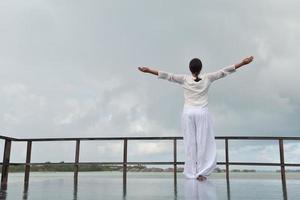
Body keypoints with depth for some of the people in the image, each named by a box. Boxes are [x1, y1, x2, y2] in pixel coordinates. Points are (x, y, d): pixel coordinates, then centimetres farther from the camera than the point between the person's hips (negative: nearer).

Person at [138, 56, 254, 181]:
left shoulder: (184, 79, -3)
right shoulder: (207, 78, -2)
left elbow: (168, 75, -7)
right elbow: (223, 71, -2)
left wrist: (148, 70, -6)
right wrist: (242, 63, 1)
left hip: (188, 113, 1)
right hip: (202, 113, 0)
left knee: (190, 142, 5)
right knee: (203, 142, 4)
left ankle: (191, 172, 10)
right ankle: (202, 172, 2)